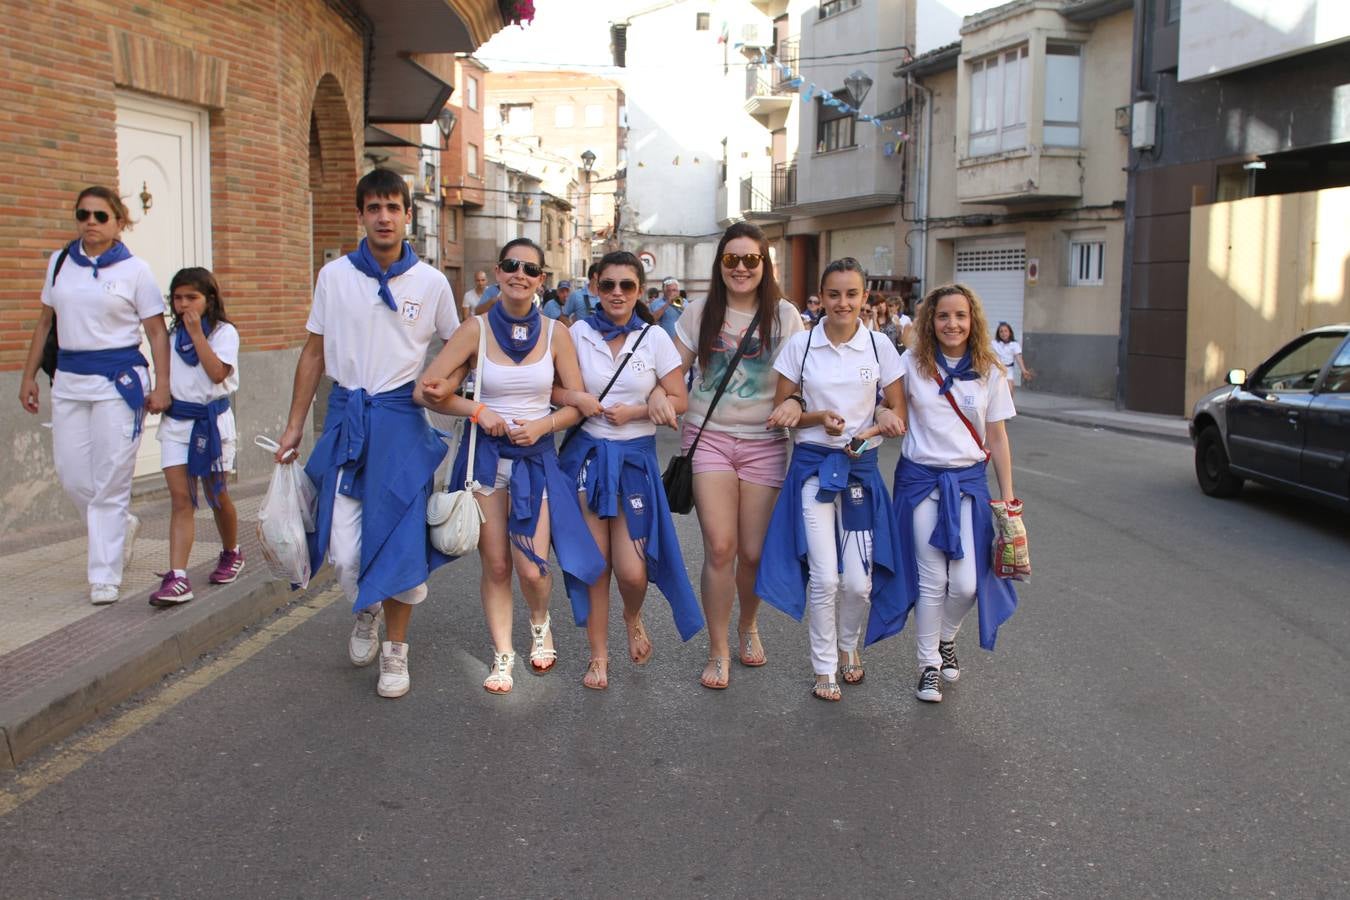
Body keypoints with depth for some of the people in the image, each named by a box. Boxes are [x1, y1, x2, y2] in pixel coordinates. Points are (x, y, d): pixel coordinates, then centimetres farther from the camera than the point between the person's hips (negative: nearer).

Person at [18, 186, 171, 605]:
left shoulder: (134, 270, -2)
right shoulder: (60, 262, 10)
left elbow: (157, 332, -2)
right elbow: (45, 323, 17)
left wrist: (161, 385, -9)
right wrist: (29, 374, 14)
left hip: (118, 380, -5)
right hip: (69, 380, 5)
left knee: (110, 480, -2)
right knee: (70, 474, 6)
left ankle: (105, 575, 7)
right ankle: (121, 525, 34)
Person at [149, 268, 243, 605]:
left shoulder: (224, 332, -3)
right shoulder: (173, 335, 11)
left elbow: (217, 373, -18)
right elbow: (165, 375, 20)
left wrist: (196, 333, -17)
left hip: (211, 420, -3)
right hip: (175, 421, 3)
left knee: (216, 494, 10)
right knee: (180, 498, -7)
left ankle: (232, 553, 36)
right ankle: (177, 577, -14)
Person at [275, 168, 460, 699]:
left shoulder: (431, 283, 0)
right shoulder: (334, 276, 3)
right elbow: (314, 355, 9)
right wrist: (294, 427, 8)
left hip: (401, 420, -1)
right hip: (345, 416, 1)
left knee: (401, 540, 0)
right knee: (343, 548, -3)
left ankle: (395, 650, 19)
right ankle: (366, 611, 31)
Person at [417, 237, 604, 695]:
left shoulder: (556, 333, 0)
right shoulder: (476, 329, -3)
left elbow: (577, 404, 2)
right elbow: (425, 390, -6)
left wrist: (543, 424, -15)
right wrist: (478, 410, -15)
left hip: (536, 456, 0)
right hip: (485, 455, 0)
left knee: (531, 569, -7)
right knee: (495, 566, 4)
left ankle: (540, 622, 26)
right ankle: (502, 654, 21)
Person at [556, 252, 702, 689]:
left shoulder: (655, 338, 0)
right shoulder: (579, 332, 1)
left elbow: (679, 401, 0)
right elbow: (550, 387, 7)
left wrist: (635, 411, -12)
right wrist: (575, 398, -13)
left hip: (635, 457, -1)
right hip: (587, 454, 1)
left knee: (633, 571, -6)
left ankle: (633, 618, 30)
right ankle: (599, 655, 22)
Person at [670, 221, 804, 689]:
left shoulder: (784, 315, 3)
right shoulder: (699, 312, 4)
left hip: (764, 442, 1)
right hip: (709, 437, 0)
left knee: (754, 551, 3)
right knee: (720, 546, -10)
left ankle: (748, 625, 34)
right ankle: (718, 651, 5)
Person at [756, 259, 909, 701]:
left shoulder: (880, 346, 1)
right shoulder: (799, 345, -1)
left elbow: (897, 414, 6)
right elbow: (782, 411, 3)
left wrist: (871, 430, -14)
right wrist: (820, 417, -15)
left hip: (862, 467, 1)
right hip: (812, 465, -1)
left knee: (860, 581, -1)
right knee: (824, 577, -6)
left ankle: (848, 646, 31)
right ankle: (824, 668, 15)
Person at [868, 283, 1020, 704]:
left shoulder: (990, 373, 2)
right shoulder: (911, 365, -2)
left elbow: (997, 438, 6)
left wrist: (1007, 495, 6)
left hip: (968, 481, 1)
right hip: (920, 479, -1)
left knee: (967, 583, -5)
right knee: (931, 580, 0)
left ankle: (946, 638, 27)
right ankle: (929, 665, 18)